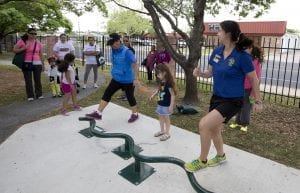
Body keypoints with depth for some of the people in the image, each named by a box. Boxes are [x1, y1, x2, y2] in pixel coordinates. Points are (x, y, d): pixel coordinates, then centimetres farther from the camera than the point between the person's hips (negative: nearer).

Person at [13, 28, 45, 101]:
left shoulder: (38, 43, 6)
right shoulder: (22, 41, 0)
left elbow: (41, 54, 10)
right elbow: (14, 50, -1)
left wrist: (43, 64, 9)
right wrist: (23, 48, -16)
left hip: (37, 64, 2)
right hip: (26, 63, -1)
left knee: (38, 80, 6)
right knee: (28, 80, 2)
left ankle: (39, 94, 16)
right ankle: (30, 96, 10)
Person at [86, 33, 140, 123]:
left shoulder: (127, 52, -21)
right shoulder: (113, 50, 2)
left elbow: (135, 65, -20)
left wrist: (136, 79, -23)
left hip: (127, 80, -7)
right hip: (116, 79, 7)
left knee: (130, 97, 9)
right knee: (106, 94, 1)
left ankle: (135, 114, 30)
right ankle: (98, 113, 6)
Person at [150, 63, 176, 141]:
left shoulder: (169, 83, -22)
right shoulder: (161, 82, 2)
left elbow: (173, 95, -21)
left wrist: (171, 106, -22)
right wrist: (153, 95, 3)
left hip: (166, 105, -8)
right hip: (160, 104, 8)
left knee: (166, 118, 5)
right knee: (161, 117, 19)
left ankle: (167, 133, 19)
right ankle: (162, 131, 36)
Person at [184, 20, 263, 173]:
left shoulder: (242, 56, -18)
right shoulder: (216, 52, 0)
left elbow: (253, 79, -8)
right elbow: (210, 73, 10)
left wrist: (258, 101, -2)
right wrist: (200, 73, -11)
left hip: (232, 101, -7)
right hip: (216, 97, 7)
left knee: (204, 124, -20)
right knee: (214, 129, 20)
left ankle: (202, 161, 4)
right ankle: (221, 155, 50)